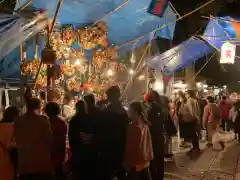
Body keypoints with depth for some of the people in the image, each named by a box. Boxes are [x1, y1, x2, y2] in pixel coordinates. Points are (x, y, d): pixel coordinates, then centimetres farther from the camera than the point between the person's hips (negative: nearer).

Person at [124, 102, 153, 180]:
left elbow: (130, 147, -17)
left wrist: (127, 163, -9)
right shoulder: (145, 125, 4)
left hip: (135, 163, -8)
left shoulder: (134, 127, -21)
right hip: (145, 162, 8)